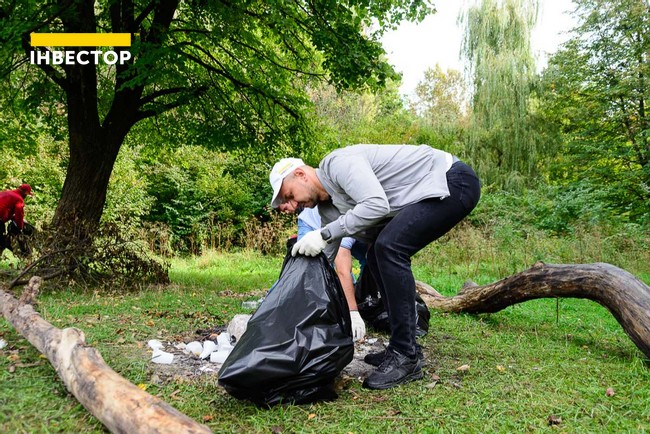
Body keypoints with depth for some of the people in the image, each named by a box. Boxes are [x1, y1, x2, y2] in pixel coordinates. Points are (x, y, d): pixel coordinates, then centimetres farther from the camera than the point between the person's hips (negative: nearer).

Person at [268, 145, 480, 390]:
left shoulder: (338, 163, -17)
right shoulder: (327, 207, 10)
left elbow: (377, 205, -32)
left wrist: (324, 234, -25)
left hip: (455, 181, -10)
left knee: (389, 247, -23)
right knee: (377, 258, 8)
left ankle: (405, 358, -15)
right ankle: (404, 347, 14)